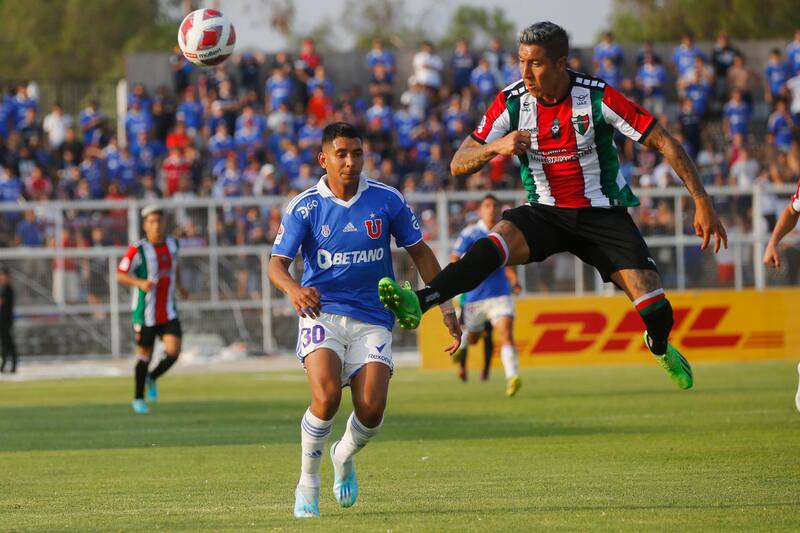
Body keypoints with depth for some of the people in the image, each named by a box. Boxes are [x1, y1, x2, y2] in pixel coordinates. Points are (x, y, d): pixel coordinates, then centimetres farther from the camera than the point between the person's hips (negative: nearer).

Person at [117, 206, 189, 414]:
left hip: (168, 311, 4)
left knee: (173, 351, -12)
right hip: (145, 313, -4)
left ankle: (152, 379, 18)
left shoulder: (172, 243, 4)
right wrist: (141, 283, -26)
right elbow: (120, 275, -11)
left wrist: (179, 286, 17)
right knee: (145, 355, 6)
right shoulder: (138, 249, -13)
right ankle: (138, 399, 25)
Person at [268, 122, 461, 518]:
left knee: (372, 408, -14)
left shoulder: (387, 200, 0)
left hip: (373, 318, 2)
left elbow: (420, 254, 10)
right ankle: (308, 483, -5)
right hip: (322, 313, -2)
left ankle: (345, 456, 22)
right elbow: (277, 263, -7)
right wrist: (293, 288, -31)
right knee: (326, 396, -26)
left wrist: (446, 309, 5)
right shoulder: (304, 207, -3)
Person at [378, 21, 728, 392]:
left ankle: (660, 347, 25)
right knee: (493, 245, -31)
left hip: (603, 214, -1)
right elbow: (458, 165, -8)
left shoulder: (597, 97, -17)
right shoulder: (512, 102, -9)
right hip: (546, 212, 1)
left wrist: (702, 203, -16)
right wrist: (496, 147, -30)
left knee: (656, 311, -12)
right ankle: (417, 304, -48)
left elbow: (664, 142, -11)